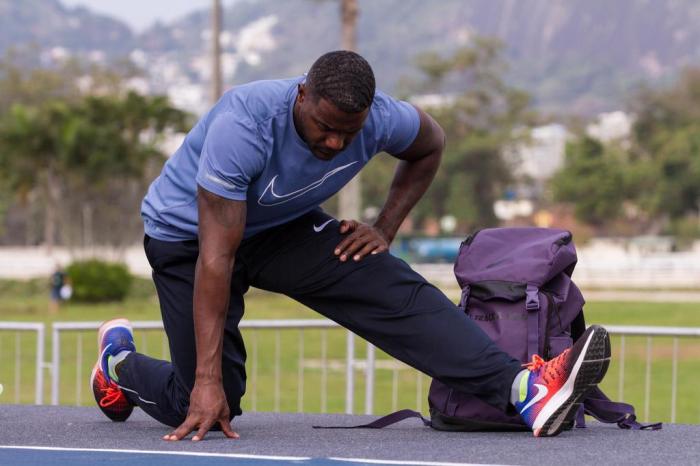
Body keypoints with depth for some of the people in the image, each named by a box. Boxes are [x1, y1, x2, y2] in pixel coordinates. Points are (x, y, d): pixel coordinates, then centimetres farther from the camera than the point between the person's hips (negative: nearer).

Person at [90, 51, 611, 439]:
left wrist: (385, 229, -5)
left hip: (282, 227, 4)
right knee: (207, 410, -5)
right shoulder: (243, 125, -38)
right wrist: (208, 381, -36)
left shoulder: (380, 119, -22)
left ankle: (524, 389, -35)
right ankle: (119, 361, 27)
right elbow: (216, 258, -37)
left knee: (395, 291, -21)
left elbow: (430, 146, 6)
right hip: (188, 235, -4)